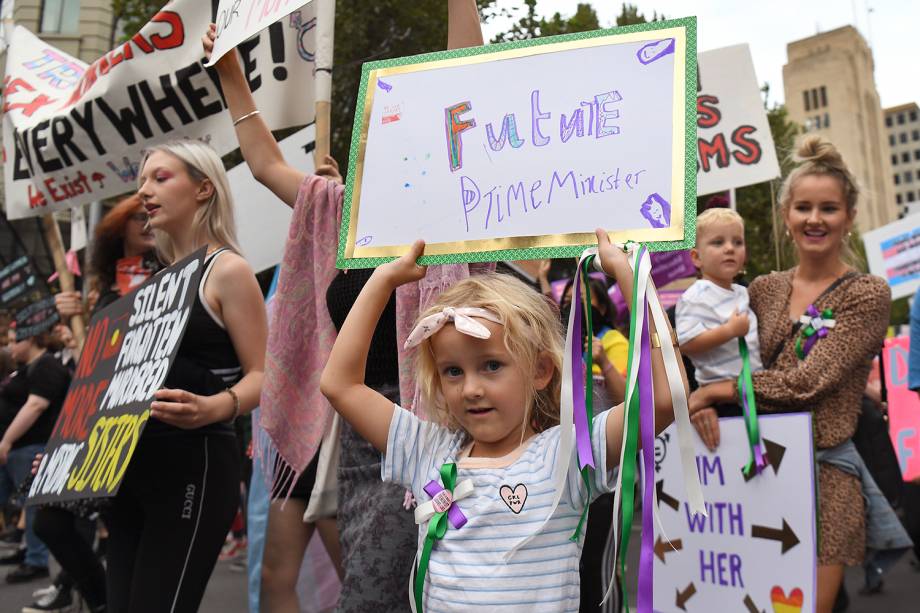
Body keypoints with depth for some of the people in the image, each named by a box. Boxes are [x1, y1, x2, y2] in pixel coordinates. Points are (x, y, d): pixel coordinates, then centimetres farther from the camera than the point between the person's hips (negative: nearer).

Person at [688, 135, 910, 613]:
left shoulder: (868, 295, -5)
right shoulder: (764, 289, 9)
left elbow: (807, 381, -16)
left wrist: (717, 389, -13)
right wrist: (706, 400, -13)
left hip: (822, 470, -4)